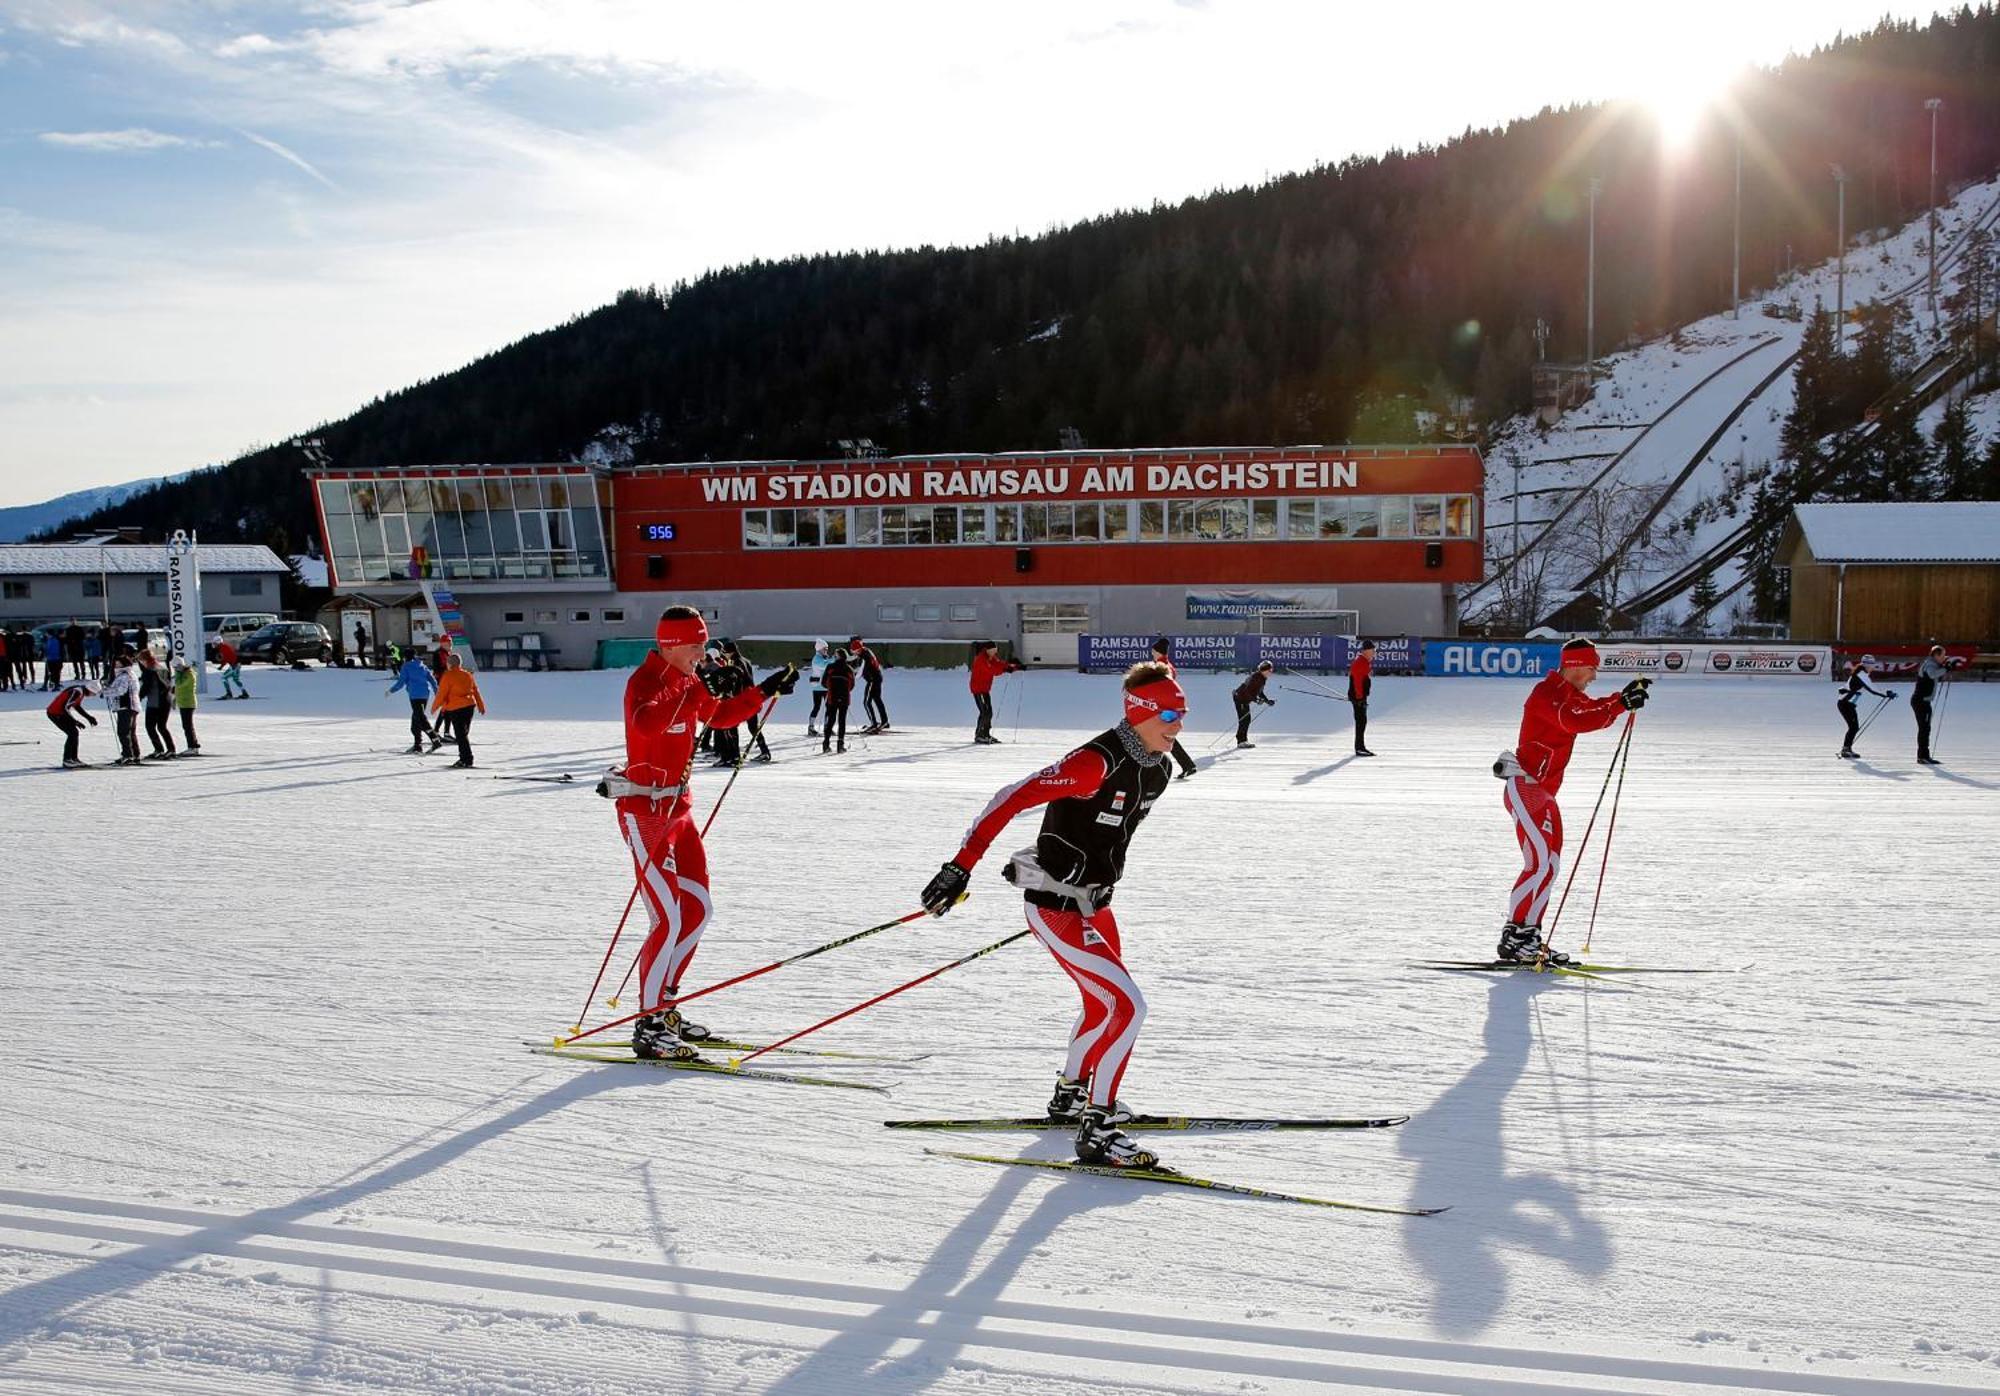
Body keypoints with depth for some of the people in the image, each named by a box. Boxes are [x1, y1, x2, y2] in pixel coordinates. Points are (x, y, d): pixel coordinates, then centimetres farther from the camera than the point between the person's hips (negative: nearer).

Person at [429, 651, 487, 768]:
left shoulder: (448, 676, -10)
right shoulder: (468, 675, 10)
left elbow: (441, 694, -9)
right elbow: (476, 691, 16)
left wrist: (434, 707, 4)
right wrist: (481, 705, 26)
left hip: (455, 709, -7)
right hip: (469, 706, 7)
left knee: (460, 734, -4)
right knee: (464, 733, 16)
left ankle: (466, 759, -7)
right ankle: (465, 758, 19)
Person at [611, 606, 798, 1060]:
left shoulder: (685, 682, 12)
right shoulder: (646, 680, -15)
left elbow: (720, 715, 28)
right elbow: (645, 723, -36)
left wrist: (766, 690, 24)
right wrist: (689, 694, -39)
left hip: (678, 807, 10)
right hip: (645, 812, -10)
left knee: (698, 910, 12)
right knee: (670, 919, -13)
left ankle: (663, 1005, 23)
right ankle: (649, 1027, -6)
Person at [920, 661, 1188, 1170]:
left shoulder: (1156, 768, 2)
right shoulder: (1096, 761, -26)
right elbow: (1012, 799, -27)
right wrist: (962, 866, -30)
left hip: (1092, 902, 9)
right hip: (1056, 907, -9)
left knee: (1104, 1004, 24)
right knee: (1128, 1006, -14)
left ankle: (1071, 1094, 47)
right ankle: (1096, 1132, -6)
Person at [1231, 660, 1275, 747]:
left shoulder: (1262, 678, 6)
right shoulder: (1255, 677, -24)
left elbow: (1259, 692, 17)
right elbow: (1247, 690, -28)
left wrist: (1267, 701, 10)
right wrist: (1256, 699, -32)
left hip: (1245, 700, 10)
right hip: (1240, 698, -10)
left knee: (1247, 719, 12)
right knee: (1244, 719, -10)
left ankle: (1243, 740, 20)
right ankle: (1241, 741, -8)